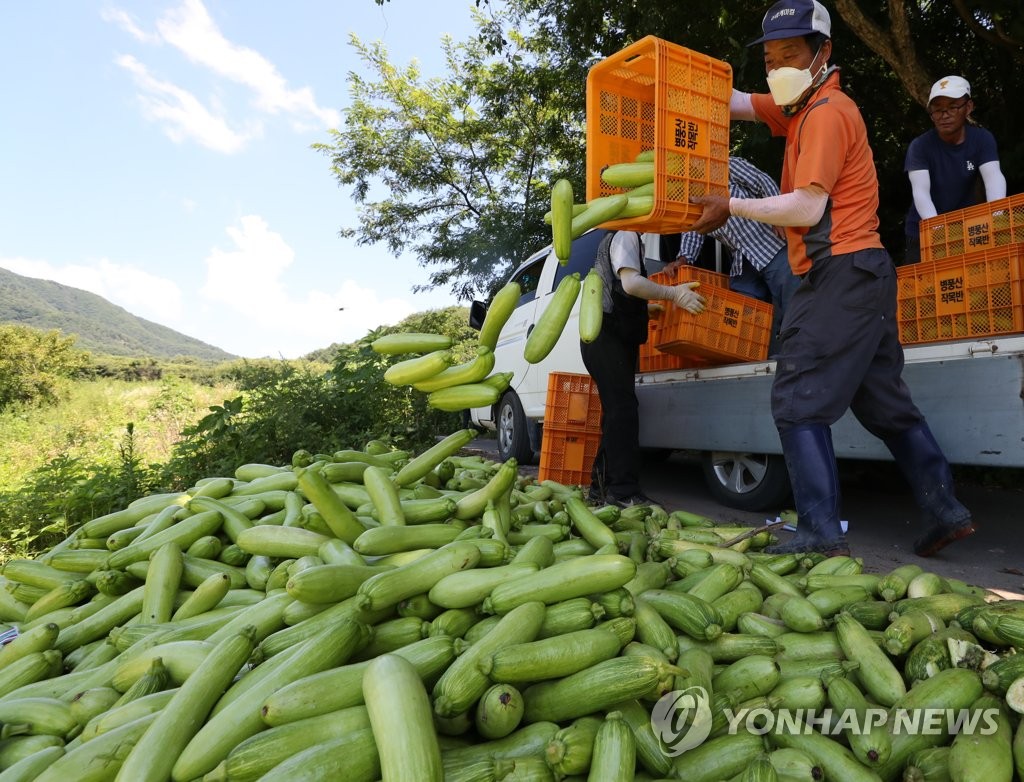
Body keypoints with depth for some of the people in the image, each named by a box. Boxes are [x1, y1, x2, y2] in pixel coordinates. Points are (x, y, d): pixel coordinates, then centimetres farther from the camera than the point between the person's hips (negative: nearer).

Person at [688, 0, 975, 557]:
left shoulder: (826, 111, -8)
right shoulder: (802, 107, 20)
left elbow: (807, 207, -17)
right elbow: (733, 104, 21)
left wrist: (732, 207, -10)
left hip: (840, 274, -10)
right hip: (864, 276, 10)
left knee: (797, 402, -10)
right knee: (883, 402, 13)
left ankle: (820, 531, -10)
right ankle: (944, 510, 19)